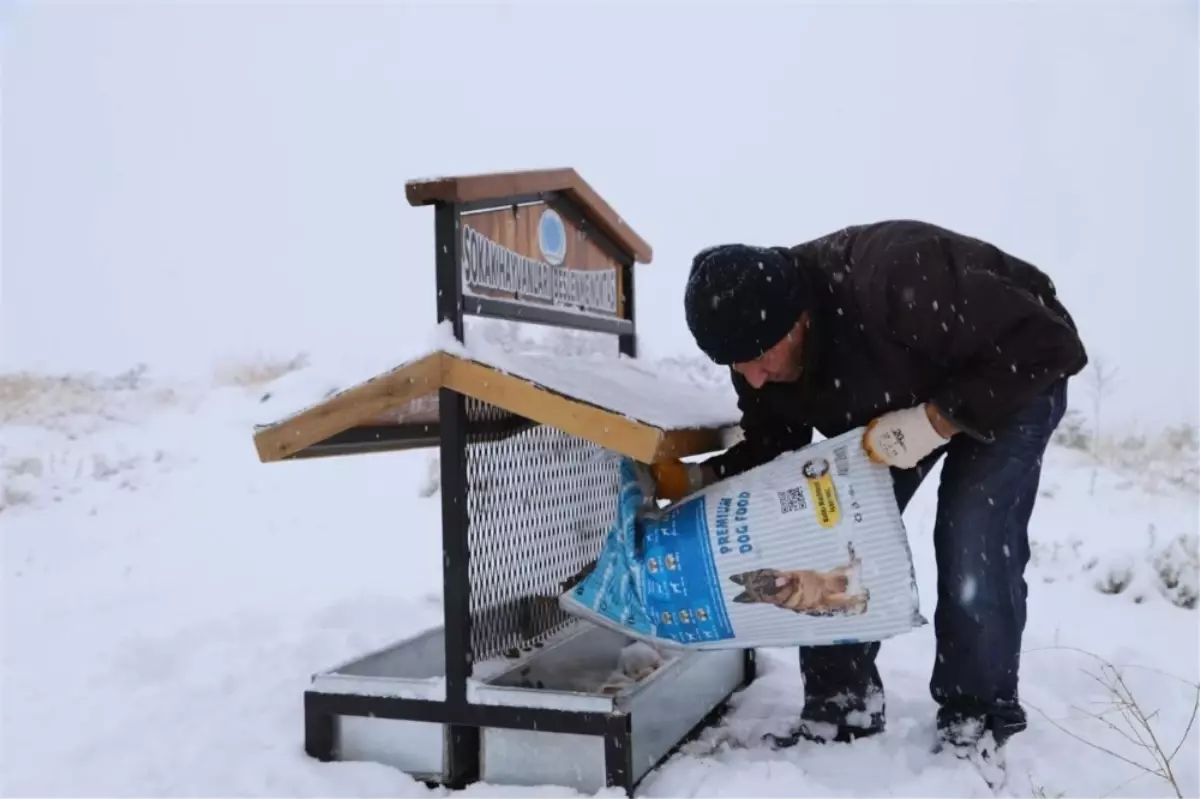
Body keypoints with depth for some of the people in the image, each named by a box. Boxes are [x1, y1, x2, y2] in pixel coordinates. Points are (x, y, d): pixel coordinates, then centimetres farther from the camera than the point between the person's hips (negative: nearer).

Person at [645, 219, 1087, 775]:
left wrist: (932, 423, -40)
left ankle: (976, 719, 3)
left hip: (1015, 379, -5)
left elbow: (1051, 346, -37)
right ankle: (841, 702, 9)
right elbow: (772, 448, -8)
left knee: (973, 545, -19)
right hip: (888, 401, 6)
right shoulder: (755, 335, -22)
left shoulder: (896, 283, -44)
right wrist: (698, 480, -25)